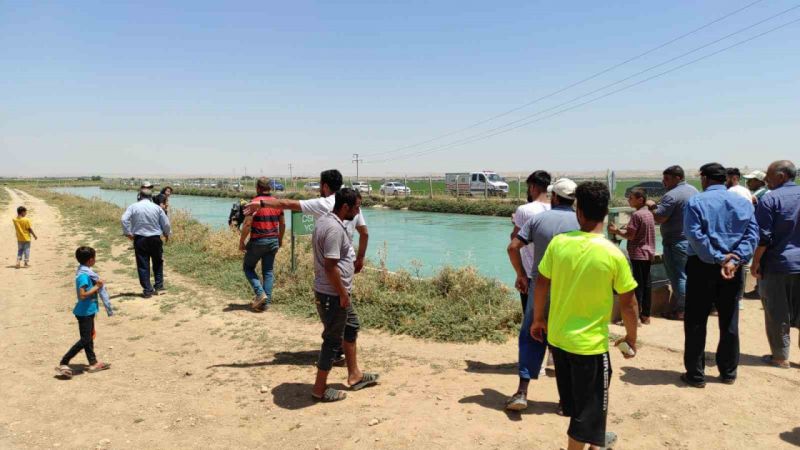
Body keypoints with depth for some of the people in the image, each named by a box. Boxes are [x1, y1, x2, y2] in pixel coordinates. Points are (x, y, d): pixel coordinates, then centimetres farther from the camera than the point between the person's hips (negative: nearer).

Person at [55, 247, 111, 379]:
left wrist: (97, 284, 1)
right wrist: (96, 287, -18)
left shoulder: (85, 272, 7)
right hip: (85, 312, -10)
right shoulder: (84, 275, -22)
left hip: (88, 311, 10)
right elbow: (82, 295, -27)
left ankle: (93, 363, 26)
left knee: (89, 337, 16)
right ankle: (63, 363, 0)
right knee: (85, 339, -5)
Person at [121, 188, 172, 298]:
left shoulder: (133, 207, -2)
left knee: (143, 265, 5)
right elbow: (166, 223, 0)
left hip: (139, 239, 0)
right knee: (158, 262, 19)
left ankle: (147, 290, 5)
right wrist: (167, 234, 17)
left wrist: (128, 233, -2)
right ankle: (159, 285, 20)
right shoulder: (157, 207, -2)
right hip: (155, 238, 0)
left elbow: (124, 219, -13)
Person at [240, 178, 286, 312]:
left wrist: (241, 241, -7)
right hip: (273, 241, 5)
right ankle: (266, 301, 8)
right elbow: (282, 224, 11)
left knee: (248, 267, 13)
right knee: (268, 271, 11)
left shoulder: (254, 203, -13)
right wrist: (280, 239, 24)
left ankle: (260, 293, -3)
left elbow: (247, 224, -17)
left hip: (257, 241, -5)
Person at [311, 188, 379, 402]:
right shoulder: (334, 228, -25)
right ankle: (320, 388, 16)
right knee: (333, 340, 2)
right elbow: (330, 266, -27)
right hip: (333, 294, -11)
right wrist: (343, 295, -18)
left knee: (351, 326, 23)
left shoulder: (325, 220, 8)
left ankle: (354, 375, 35)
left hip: (335, 292, 11)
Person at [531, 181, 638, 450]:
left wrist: (538, 319, 14)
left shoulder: (559, 242, -9)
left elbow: (541, 285, -1)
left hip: (557, 336, 5)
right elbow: (628, 303, -8)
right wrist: (631, 338, 8)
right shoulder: (613, 254, -16)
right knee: (589, 406, 13)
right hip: (589, 342, -4)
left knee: (575, 401, 24)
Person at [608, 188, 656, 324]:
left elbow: (630, 235, -16)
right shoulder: (648, 213, 11)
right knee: (646, 284, 11)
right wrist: (620, 230, 15)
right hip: (648, 254, 8)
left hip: (638, 254, -8)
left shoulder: (636, 215, -15)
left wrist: (616, 231, -3)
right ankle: (646, 315, 16)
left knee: (638, 285, -6)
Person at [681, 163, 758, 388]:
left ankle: (696, 375, 8)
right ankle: (729, 372, 24)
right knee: (729, 322, 15)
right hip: (732, 269, 4)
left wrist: (718, 259, -15)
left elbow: (695, 235, -18)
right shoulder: (744, 202, 7)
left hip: (702, 267, -4)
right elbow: (752, 234, -3)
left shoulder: (696, 202, -6)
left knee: (696, 323, 4)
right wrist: (735, 260, -14)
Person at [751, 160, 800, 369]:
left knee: (777, 314, 4)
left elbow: (763, 236, -15)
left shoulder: (770, 199, -12)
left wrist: (755, 262, -7)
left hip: (776, 265, -5)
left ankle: (780, 357, 12)